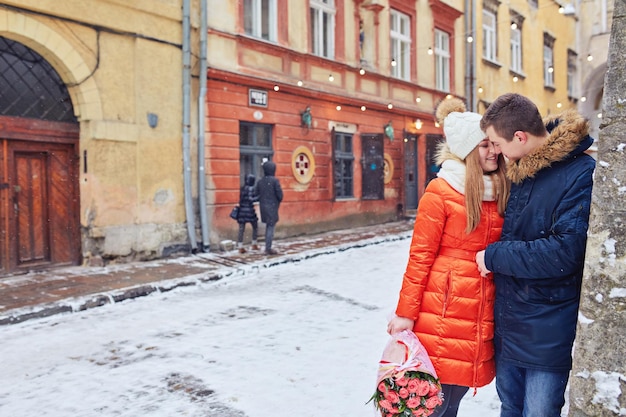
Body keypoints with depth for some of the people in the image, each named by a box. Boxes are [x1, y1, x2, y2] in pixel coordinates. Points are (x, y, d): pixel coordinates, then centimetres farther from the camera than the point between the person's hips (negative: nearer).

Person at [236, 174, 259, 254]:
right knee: (255, 227, 13)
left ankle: (240, 247, -2)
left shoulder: (242, 188, 11)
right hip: (249, 210, -5)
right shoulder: (252, 188, -9)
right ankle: (254, 245, 16)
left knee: (241, 229, 2)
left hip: (241, 210, 6)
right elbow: (250, 199, -18)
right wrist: (259, 197, -10)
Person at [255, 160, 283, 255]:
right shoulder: (275, 180, -13)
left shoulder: (260, 181, 3)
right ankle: (268, 249, 0)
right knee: (271, 227, 0)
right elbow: (280, 194, -13)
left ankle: (268, 247, 22)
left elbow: (257, 195, 7)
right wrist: (278, 201, 8)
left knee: (268, 226, 18)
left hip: (263, 207, 6)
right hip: (272, 207, -6)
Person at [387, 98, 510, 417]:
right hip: (444, 313, -5)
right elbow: (420, 255, -9)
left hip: (482, 316, 5)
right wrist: (405, 313, -8)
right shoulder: (441, 191, -9)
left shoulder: (501, 192, 8)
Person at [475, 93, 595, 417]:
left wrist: (494, 256, -17)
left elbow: (565, 251, -25)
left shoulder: (582, 174, -18)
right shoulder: (519, 171, 5)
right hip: (509, 322, 7)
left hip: (547, 332, -7)